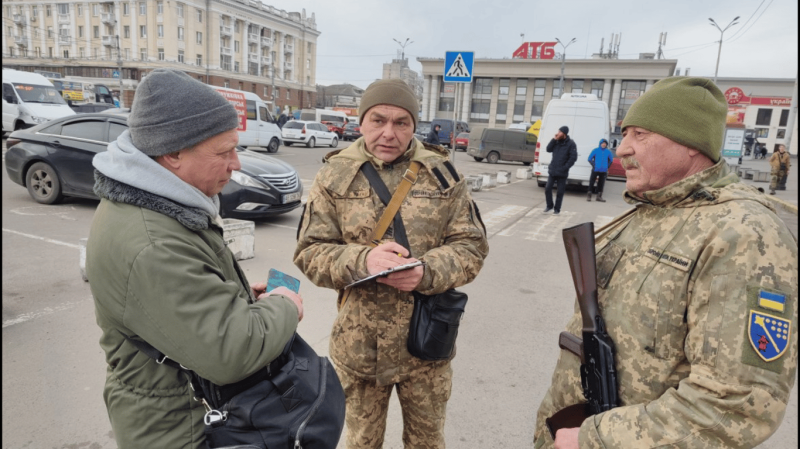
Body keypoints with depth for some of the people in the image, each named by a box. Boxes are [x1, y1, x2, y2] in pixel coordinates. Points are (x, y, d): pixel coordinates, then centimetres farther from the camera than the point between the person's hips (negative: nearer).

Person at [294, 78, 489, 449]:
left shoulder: (443, 173, -3)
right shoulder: (335, 175, -4)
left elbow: (472, 246, -2)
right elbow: (309, 252, -4)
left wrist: (426, 271, -22)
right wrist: (361, 260, -24)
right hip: (359, 345, 0)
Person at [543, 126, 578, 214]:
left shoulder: (571, 144, -8)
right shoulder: (556, 142, 8)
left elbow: (573, 157, -11)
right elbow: (548, 149, 2)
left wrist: (565, 168, -16)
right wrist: (554, 139, -8)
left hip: (562, 173, -5)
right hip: (552, 170, 5)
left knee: (560, 192, 4)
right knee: (547, 188, 3)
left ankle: (557, 209, 16)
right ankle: (550, 206, 21)